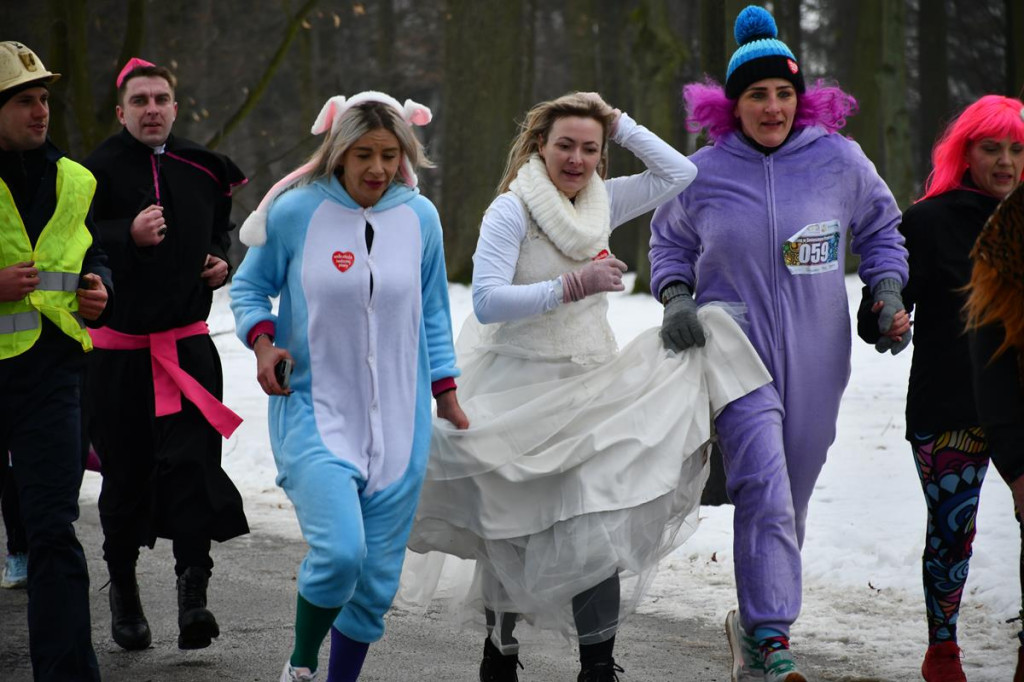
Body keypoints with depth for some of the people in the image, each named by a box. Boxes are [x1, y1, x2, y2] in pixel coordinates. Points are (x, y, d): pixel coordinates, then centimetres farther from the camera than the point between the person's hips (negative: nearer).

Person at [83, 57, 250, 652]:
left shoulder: (202, 170, 9)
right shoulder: (100, 170, -6)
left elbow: (223, 227, 27)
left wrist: (224, 260, 8)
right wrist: (128, 235, -27)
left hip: (188, 341, 3)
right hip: (118, 346, -2)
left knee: (192, 460, -10)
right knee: (126, 470, 5)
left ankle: (194, 591, -10)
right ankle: (123, 588, 23)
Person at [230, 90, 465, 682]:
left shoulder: (419, 217, 3)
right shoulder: (296, 212, -7)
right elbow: (249, 285, 7)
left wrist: (446, 393, 14)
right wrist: (262, 339, -11)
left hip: (399, 422, 4)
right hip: (315, 412, -4)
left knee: (377, 578, 5)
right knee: (339, 551, -23)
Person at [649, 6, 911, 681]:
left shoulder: (838, 160, -2)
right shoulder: (703, 172, -2)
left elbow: (880, 228, 15)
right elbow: (669, 243, 15)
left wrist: (889, 294, 0)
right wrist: (676, 298, -3)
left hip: (814, 361, 2)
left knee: (789, 504, 13)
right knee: (765, 491, -20)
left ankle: (754, 621, 33)